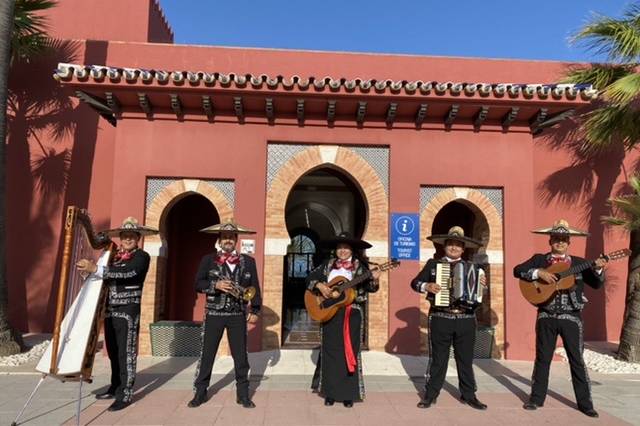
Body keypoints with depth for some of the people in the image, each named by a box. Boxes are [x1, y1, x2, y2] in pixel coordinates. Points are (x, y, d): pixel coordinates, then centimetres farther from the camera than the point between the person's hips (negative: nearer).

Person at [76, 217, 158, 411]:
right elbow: (105, 277, 13)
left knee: (126, 354, -3)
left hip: (128, 310, -7)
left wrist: (96, 269, -29)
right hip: (110, 309, 7)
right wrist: (89, 269, -5)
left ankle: (125, 395, 4)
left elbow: (127, 273, -23)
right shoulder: (115, 255, 16)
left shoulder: (142, 256, -6)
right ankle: (115, 388, 29)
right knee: (113, 353, 15)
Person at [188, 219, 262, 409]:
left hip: (238, 315, 1)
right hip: (213, 313, 0)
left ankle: (243, 394, 18)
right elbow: (198, 284, -2)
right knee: (206, 354, 6)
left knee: (241, 356, 5)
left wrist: (254, 310, -2)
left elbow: (255, 287, 4)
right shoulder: (208, 260, 3)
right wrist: (216, 285, -18)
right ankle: (200, 393, 21)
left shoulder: (248, 261, 5)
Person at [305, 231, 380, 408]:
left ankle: (349, 393, 13)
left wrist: (374, 280, -28)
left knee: (349, 351, 2)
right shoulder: (327, 265, 8)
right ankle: (330, 392, 18)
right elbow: (310, 278, 8)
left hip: (351, 313, -2)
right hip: (329, 312, 2)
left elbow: (369, 288, -7)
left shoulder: (360, 266, 0)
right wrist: (320, 285, -11)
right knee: (330, 352, 7)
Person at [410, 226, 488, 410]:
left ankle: (468, 395, 23)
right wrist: (427, 286, -15)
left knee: (466, 359, 10)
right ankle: (431, 394, 16)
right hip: (440, 319, -2)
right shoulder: (433, 264, 5)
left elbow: (477, 293, 13)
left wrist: (482, 285, -7)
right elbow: (415, 282, 4)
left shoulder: (471, 267, 11)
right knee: (437, 359, 5)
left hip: (466, 320, 2)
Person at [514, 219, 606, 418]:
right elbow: (518, 270, -7)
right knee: (542, 358, 8)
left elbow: (597, 284, 5)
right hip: (546, 317, 0)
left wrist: (598, 269, -14)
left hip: (571, 317, 1)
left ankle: (585, 402, 18)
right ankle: (537, 398, 19)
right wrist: (539, 273, -20)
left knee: (576, 359, 6)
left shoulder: (579, 263, 7)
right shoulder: (539, 259, 4)